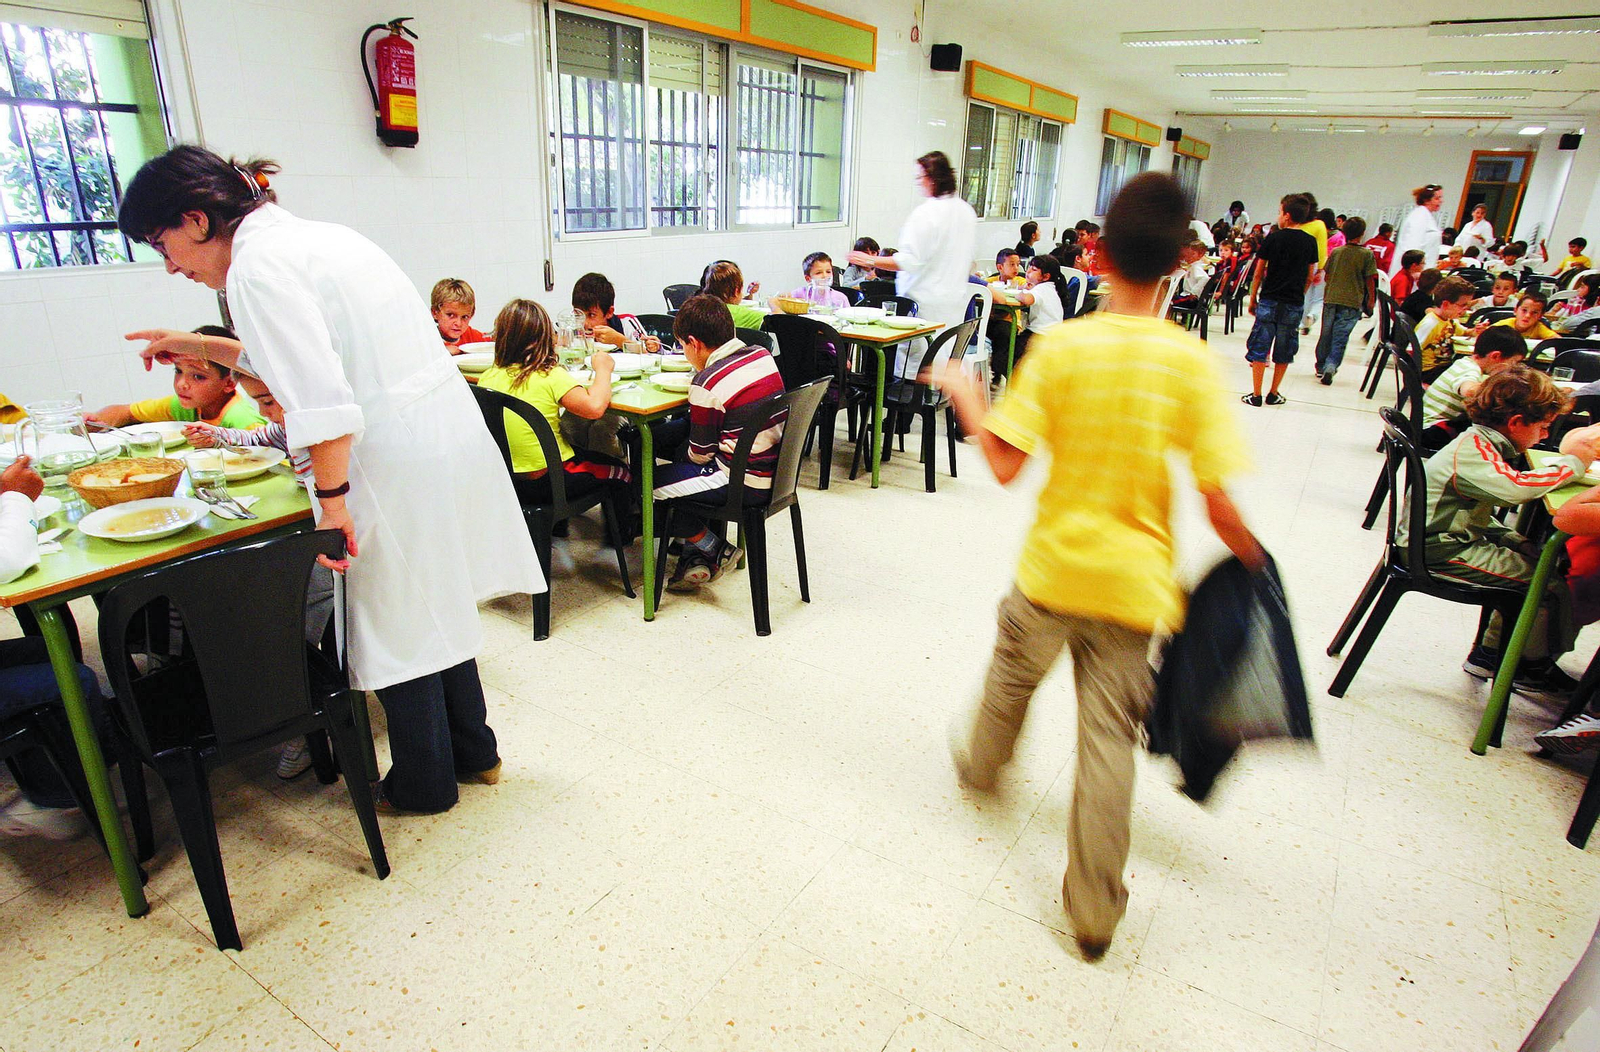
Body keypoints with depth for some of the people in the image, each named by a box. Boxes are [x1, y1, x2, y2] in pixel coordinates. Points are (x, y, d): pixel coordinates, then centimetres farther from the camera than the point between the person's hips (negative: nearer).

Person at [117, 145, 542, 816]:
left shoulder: (257, 265, -12)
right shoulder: (313, 234, 17)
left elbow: (323, 400, -22)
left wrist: (332, 501, -16)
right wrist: (203, 349, 34)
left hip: (396, 458, -9)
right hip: (449, 428, 9)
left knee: (397, 628, 8)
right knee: (435, 607, 21)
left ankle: (423, 784, 27)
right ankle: (473, 750, 36)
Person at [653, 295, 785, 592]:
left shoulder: (707, 384, -17)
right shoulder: (763, 355, 2)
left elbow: (701, 454, -8)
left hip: (746, 483, -9)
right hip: (777, 472, 9)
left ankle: (718, 551, 12)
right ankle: (696, 555, 24)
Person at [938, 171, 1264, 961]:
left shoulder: (1060, 346, -12)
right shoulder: (1191, 362, -10)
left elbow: (1007, 465, -12)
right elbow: (1218, 502, -11)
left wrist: (967, 401, 4)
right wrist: (1248, 552, 9)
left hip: (1054, 562, 0)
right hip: (1135, 577, 0)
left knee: (1013, 673, 27)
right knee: (1109, 737, 9)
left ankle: (980, 762, 55)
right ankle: (1095, 911, 21)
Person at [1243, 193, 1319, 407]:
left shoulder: (1273, 238, -5)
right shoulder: (1310, 242, 3)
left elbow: (1259, 273, -2)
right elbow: (1310, 277, 6)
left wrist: (1253, 299, 6)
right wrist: (1298, 297, 18)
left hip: (1269, 300, -3)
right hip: (1294, 304, 3)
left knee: (1259, 349, 2)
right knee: (1283, 352, 11)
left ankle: (1256, 395, 0)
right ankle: (1273, 394, 16)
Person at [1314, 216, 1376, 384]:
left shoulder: (1335, 252, 3)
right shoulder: (1367, 254, -6)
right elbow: (1370, 280, -3)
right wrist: (1371, 300, 9)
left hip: (1331, 299, 3)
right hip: (1352, 302, -3)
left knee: (1326, 335, 13)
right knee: (1340, 338, -2)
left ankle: (1321, 367, 22)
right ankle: (1330, 366, -19)